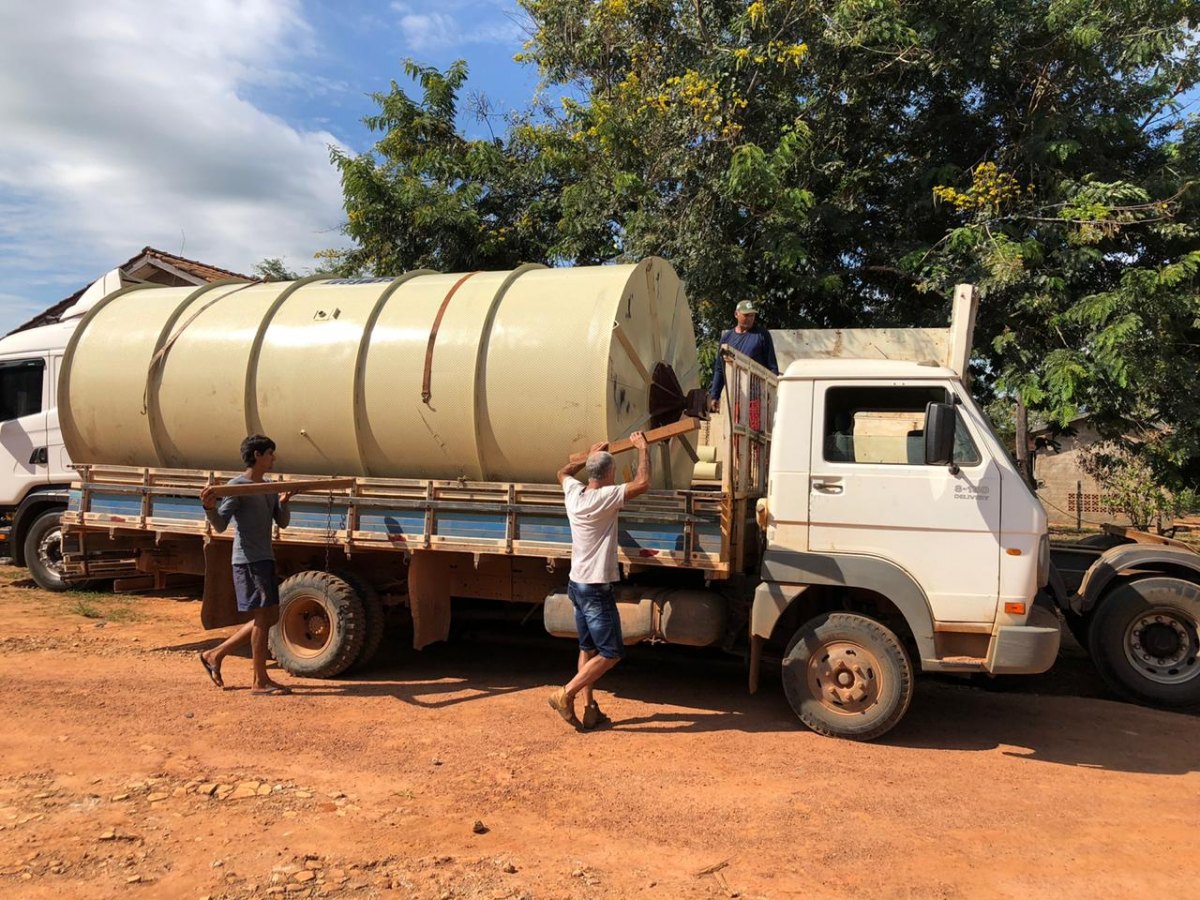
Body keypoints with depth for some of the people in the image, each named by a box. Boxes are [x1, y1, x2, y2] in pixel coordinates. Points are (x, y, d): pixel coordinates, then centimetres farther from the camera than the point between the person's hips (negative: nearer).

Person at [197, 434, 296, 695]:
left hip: (265, 559, 9)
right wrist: (209, 507, -33)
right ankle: (260, 681, 5)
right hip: (248, 560, -9)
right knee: (262, 618, -5)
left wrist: (283, 503, -2)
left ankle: (215, 655, 23)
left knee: (271, 617, 13)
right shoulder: (237, 485, -9)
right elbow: (221, 524, -14)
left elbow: (282, 522, 16)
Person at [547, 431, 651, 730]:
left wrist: (590, 456, 31)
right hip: (596, 588, -8)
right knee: (611, 652, 1)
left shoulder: (573, 492, 3)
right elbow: (642, 484, -22)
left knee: (588, 649, 15)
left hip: (577, 584, 8)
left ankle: (590, 709, 18)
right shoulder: (605, 497, -18)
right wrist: (643, 449, -9)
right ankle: (566, 694, -1)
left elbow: (563, 472, 25)